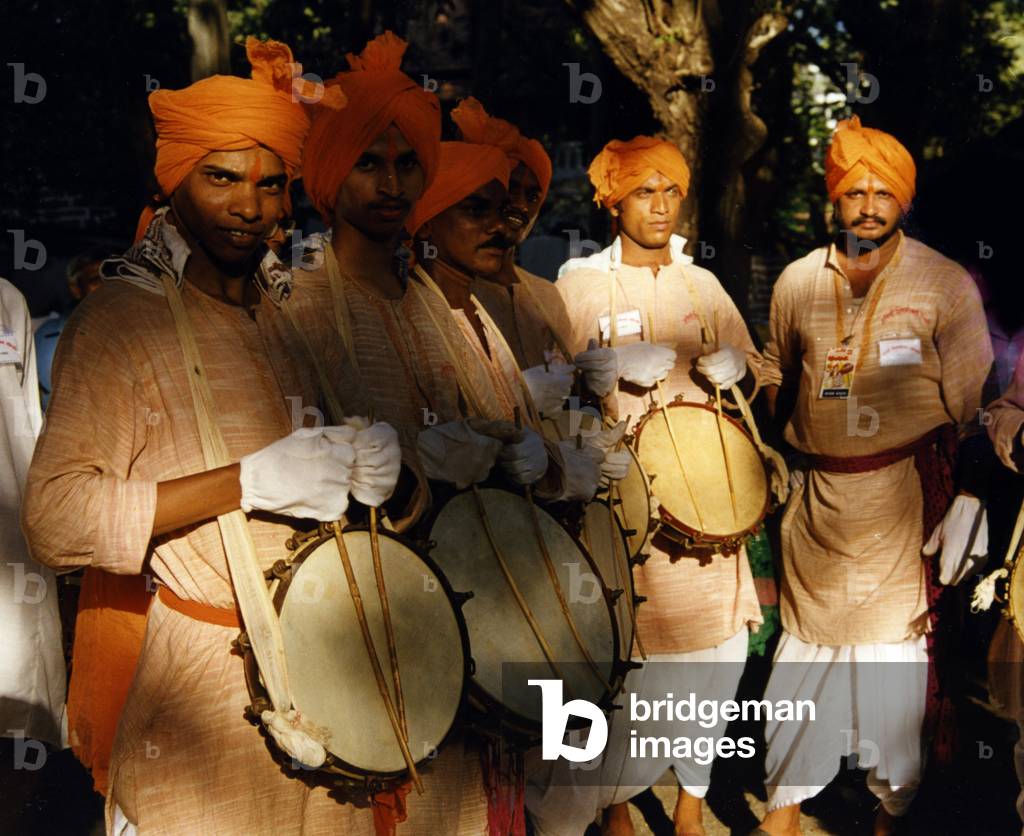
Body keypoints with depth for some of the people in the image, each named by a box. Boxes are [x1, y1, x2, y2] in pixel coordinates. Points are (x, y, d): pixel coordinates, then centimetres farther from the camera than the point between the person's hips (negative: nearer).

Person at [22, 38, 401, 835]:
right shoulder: (120, 319, -9)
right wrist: (249, 482, -24)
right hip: (208, 673, -6)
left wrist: (370, 463, -1)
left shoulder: (290, 312, 12)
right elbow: (56, 519, -18)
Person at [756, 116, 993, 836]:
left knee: (894, 640, 1)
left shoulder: (946, 285, -2)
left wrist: (964, 501, -3)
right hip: (820, 493, 3)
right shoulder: (798, 283, 7)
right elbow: (777, 383, 21)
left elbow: (973, 402, -1)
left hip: (906, 490, -3)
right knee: (806, 636, 7)